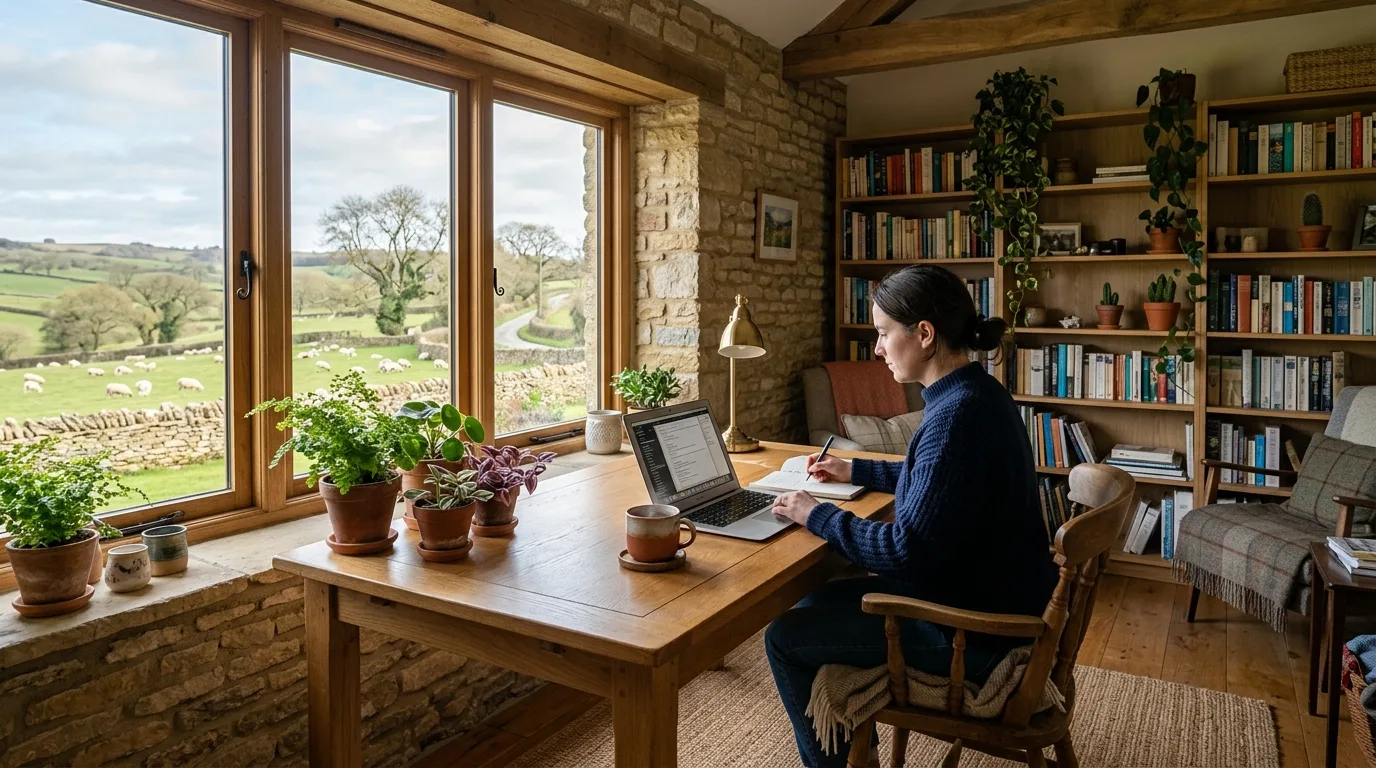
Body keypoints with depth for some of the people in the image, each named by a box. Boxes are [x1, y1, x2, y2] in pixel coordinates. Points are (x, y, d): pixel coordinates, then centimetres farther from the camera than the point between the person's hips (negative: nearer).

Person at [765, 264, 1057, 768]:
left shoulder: (957, 415, -28)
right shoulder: (976, 393, 4)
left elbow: (906, 553, -28)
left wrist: (816, 515, -16)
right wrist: (855, 471, 23)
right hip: (991, 598, 10)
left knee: (786, 638, -5)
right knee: (819, 603, 19)